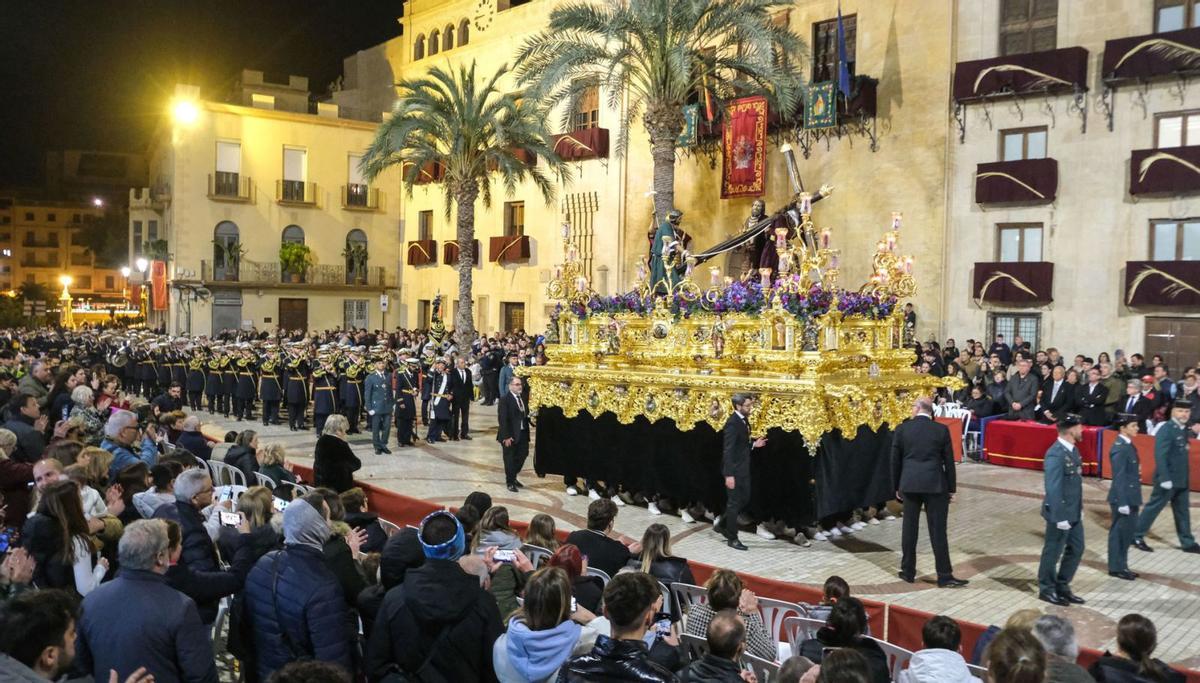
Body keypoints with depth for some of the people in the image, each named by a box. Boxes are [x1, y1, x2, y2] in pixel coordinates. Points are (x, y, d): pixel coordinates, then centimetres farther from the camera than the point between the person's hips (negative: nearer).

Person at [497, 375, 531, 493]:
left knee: (523, 455, 11)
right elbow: (502, 419, -17)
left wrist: (528, 415, -1)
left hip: (522, 433, 7)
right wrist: (506, 436, -20)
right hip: (510, 435, -7)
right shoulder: (505, 399, -13)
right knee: (510, 459, 5)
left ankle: (513, 477, 32)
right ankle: (510, 482, 20)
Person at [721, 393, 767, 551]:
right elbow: (728, 449, -23)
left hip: (743, 468, 9)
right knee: (734, 503, 2)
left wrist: (754, 444, 2)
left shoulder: (744, 420, 7)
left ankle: (724, 524, 32)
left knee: (745, 499, 16)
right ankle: (732, 538, 14)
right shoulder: (733, 423, -21)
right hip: (734, 469, -9)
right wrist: (729, 475, -24)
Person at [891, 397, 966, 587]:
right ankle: (944, 576, 5)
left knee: (909, 528, 10)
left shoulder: (901, 429, -1)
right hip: (935, 485, -1)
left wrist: (897, 487, 14)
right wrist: (951, 488, 10)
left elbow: (895, 461, 4)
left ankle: (908, 572, 17)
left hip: (909, 484, 1)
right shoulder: (941, 430, -3)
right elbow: (949, 461, 1)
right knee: (938, 531, 2)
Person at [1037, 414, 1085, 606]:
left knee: (1076, 549, 16)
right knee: (1053, 552, 5)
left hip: (1074, 512, 9)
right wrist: (1060, 517, -22)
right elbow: (1053, 489, -23)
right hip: (1060, 513, -9)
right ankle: (1046, 590, 20)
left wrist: (1080, 508, 16)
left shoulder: (1073, 449, 7)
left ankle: (1062, 586, 30)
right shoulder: (1056, 455, -23)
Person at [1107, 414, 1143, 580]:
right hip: (1123, 498, -10)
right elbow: (1119, 478, -21)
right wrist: (1122, 503, -21)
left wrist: (1130, 501, 16)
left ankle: (1122, 565, 27)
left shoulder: (1127, 445, 10)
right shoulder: (1120, 448, -20)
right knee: (1119, 533, 1)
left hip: (1130, 497, 10)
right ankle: (1116, 568, 11)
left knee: (1128, 531, 16)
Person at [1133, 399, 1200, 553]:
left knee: (1182, 511, 14)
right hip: (1168, 478, -8)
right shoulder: (1166, 430, -18)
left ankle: (1187, 543, 23)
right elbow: (1160, 455, -24)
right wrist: (1164, 478, -27)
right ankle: (1136, 536, 11)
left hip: (1181, 480, 8)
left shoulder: (1183, 429, 8)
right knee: (1154, 507, 0)